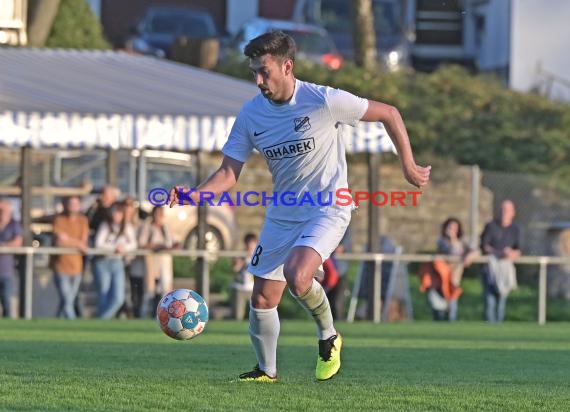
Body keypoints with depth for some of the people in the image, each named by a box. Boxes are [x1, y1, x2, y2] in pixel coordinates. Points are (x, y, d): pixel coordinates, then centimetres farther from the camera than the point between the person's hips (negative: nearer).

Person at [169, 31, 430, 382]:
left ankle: (329, 336, -1)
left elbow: (389, 114, -7)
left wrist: (408, 166, -3)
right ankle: (267, 370, 27)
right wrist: (194, 195, -21)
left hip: (328, 208, -5)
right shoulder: (251, 114, -3)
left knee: (297, 276, -30)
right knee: (262, 299, 3)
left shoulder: (324, 101, -18)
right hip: (282, 214, 5)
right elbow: (229, 173, -2)